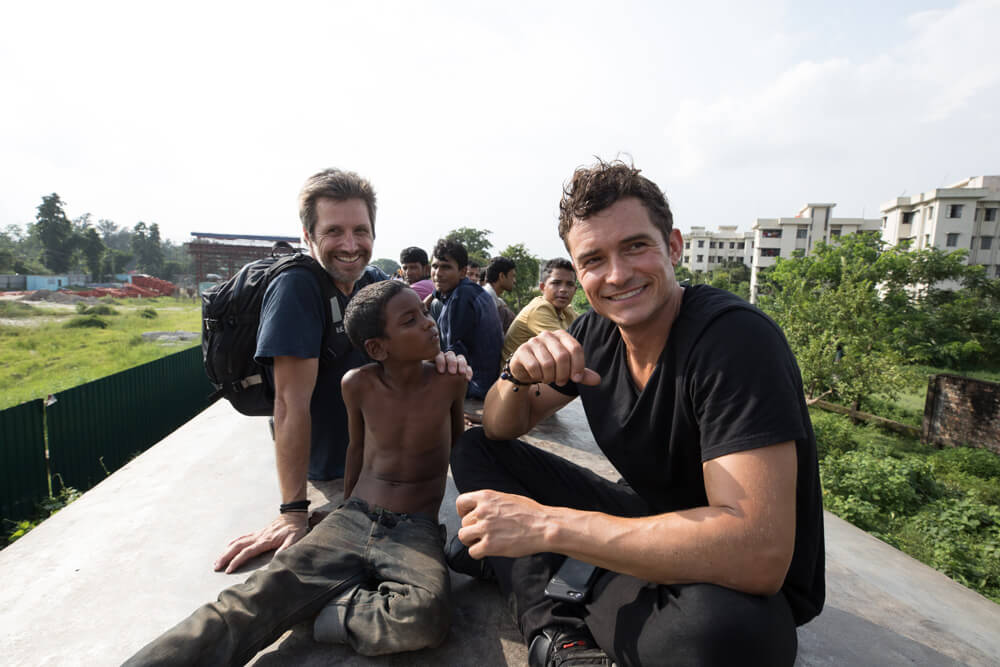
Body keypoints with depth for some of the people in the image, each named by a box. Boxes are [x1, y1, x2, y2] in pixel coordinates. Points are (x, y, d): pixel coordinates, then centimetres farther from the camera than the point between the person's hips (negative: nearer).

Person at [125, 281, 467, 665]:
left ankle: (330, 612, -12)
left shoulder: (449, 378, -7)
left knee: (429, 615, -34)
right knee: (245, 606, -22)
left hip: (415, 531, -1)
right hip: (351, 521, 1)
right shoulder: (358, 384, -4)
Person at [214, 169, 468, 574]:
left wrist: (440, 357, -29)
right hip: (327, 467, -6)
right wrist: (293, 511, -31)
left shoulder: (378, 283, -6)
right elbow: (292, 401, -30)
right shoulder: (296, 288, -26)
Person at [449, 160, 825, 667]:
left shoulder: (734, 338, -25)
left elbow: (757, 553, -34)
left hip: (752, 589, -6)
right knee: (474, 449, 1)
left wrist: (545, 525, -33)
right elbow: (501, 429, 3)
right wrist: (519, 375, -22)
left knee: (719, 626, -43)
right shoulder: (595, 331, -5)